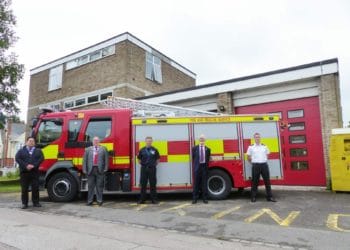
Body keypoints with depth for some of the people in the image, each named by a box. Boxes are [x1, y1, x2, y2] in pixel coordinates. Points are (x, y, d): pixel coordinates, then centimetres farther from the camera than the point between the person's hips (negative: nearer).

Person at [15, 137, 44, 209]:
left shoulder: (38, 151, 15)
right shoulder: (21, 151, 15)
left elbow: (41, 158, 0)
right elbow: (17, 159, -1)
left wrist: (34, 165, -15)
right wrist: (26, 166, -15)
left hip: (35, 172, 0)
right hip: (24, 172, 0)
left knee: (35, 188, -1)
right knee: (24, 189, 2)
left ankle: (36, 202, 8)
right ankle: (24, 203, 11)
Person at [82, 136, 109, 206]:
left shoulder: (103, 149, 6)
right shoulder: (88, 149, 10)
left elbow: (106, 159, 4)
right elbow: (84, 160, 6)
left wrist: (105, 169, -3)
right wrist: (84, 170, -1)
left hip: (100, 170, -1)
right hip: (91, 170, 1)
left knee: (99, 186, 3)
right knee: (90, 186, 6)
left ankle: (99, 200, 11)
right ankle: (90, 201, 15)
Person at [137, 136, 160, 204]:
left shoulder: (154, 150, 2)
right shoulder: (142, 150, 4)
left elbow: (158, 159, 9)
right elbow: (139, 159, 13)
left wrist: (154, 165, 4)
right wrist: (142, 165, 6)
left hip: (152, 169, -1)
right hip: (144, 169, 1)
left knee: (153, 184, 4)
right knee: (143, 184, 5)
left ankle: (154, 199, 12)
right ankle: (142, 199, 15)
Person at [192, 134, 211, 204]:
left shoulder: (207, 149, 8)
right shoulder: (195, 148, 3)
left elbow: (208, 159, 11)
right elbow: (193, 158, 8)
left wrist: (206, 165, 6)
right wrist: (195, 165, 8)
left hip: (204, 167, 1)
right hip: (197, 167, -1)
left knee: (204, 183, 5)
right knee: (196, 183, 2)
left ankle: (205, 198, 13)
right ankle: (195, 198, 9)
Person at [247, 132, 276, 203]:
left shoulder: (264, 146, 9)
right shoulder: (251, 147, 1)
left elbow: (267, 155, 20)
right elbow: (249, 158, 8)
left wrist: (264, 161, 13)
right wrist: (253, 162, 8)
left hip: (264, 165, 3)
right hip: (255, 165, -2)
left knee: (267, 181, 5)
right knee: (255, 182, 3)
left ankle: (269, 197, 14)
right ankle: (253, 197, 12)